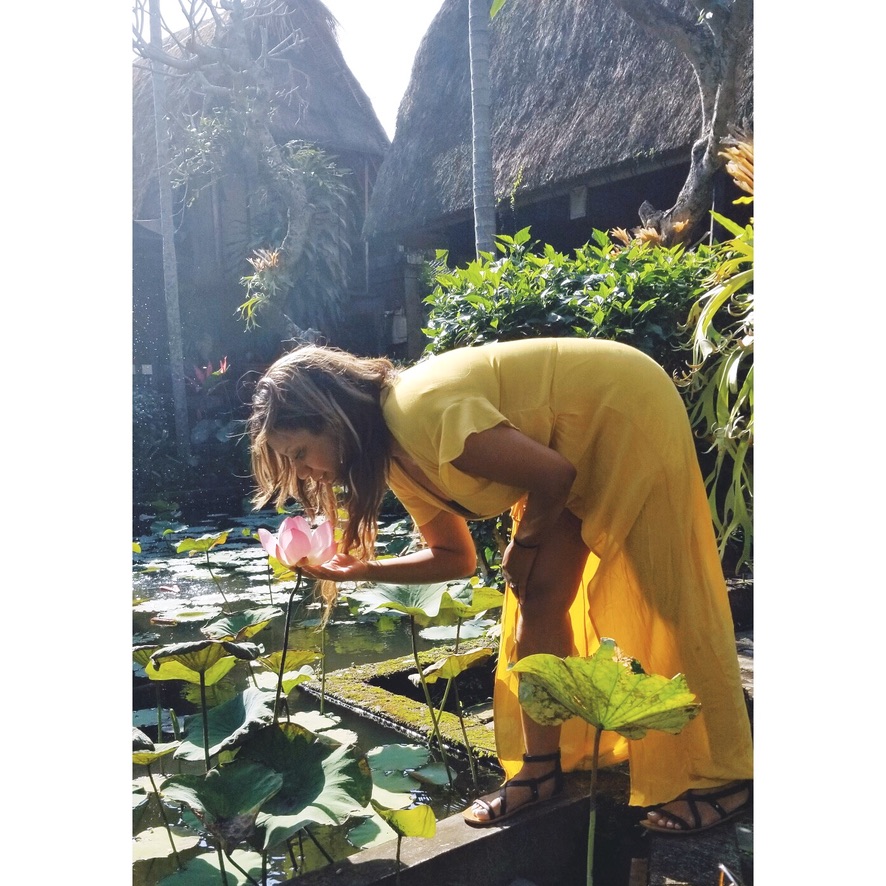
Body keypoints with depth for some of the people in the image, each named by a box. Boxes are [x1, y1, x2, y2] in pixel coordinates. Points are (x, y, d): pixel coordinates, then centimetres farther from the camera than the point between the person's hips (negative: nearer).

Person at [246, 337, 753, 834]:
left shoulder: (420, 412, -30)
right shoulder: (396, 458, -1)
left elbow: (553, 476, -25)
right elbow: (455, 557, 6)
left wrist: (524, 544, -7)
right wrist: (362, 569, -6)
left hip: (628, 411, -8)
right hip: (579, 448, 8)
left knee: (666, 605, -2)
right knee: (539, 599, 3)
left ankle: (726, 777, 13)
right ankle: (541, 767, 15)